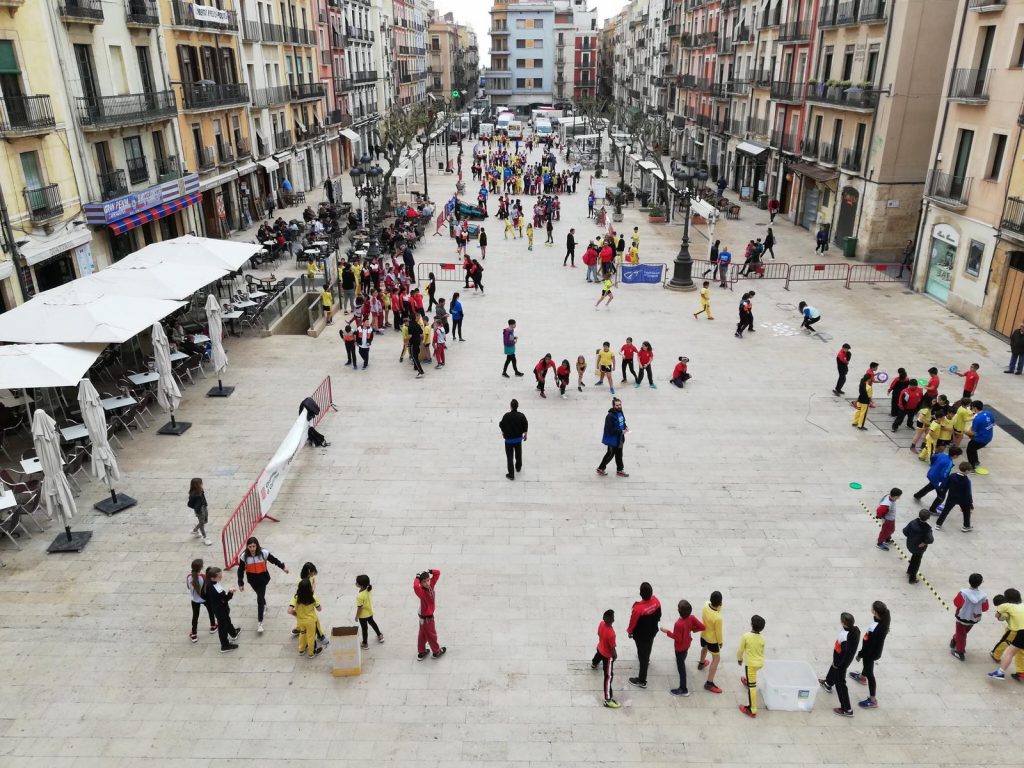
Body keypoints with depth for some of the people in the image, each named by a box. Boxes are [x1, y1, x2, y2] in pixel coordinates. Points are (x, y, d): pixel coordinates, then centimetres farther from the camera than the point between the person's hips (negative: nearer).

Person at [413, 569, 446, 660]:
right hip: (426, 618, -7)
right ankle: (437, 652, 39)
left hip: (428, 615, 7)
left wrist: (428, 572, -21)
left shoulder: (430, 585, -13)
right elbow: (415, 586, -55)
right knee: (431, 635, 17)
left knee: (423, 635, 24)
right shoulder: (422, 592, -32)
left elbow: (437, 573, -10)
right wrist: (417, 578, -38)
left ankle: (421, 653, 42)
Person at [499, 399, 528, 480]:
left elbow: (501, 425, -8)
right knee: (518, 454, 26)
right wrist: (525, 434, 15)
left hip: (509, 439, -3)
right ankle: (518, 468, 48)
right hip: (519, 438, 3)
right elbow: (525, 426, -4)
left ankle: (511, 474, 8)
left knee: (510, 457, 6)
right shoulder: (521, 416, -16)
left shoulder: (506, 416, -23)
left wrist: (503, 432, 14)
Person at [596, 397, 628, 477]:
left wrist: (625, 427, -2)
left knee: (619, 455, 19)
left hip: (619, 439, 8)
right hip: (612, 439, -8)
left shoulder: (620, 412, 1)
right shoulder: (610, 416, -27)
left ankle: (620, 470, 33)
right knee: (610, 454, 6)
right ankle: (600, 469, 24)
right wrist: (621, 431, -24)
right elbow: (609, 429, -27)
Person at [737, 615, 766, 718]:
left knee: (752, 686, -1)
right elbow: (762, 652, 8)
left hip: (751, 664, -6)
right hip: (760, 663, 6)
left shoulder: (746, 636, -22)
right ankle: (748, 681, 69)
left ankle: (752, 710, 4)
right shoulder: (762, 639, -8)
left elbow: (740, 650, -12)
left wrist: (739, 659, 8)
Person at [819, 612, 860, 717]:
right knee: (833, 669, 35)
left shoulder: (844, 637, -41)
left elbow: (843, 653, -29)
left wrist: (836, 663, -11)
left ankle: (847, 710, 18)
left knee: (840, 683, 7)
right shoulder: (855, 628, -16)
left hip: (842, 661, -9)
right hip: (849, 658, 9)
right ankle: (828, 684, 63)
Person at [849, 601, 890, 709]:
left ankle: (873, 700, 22)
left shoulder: (876, 629, -41)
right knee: (866, 663, 35)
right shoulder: (883, 619, -17)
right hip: (874, 649, 9)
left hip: (871, 652, -9)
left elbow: (869, 644, -28)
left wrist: (860, 654, -14)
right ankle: (862, 677, 64)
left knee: (869, 672, 8)